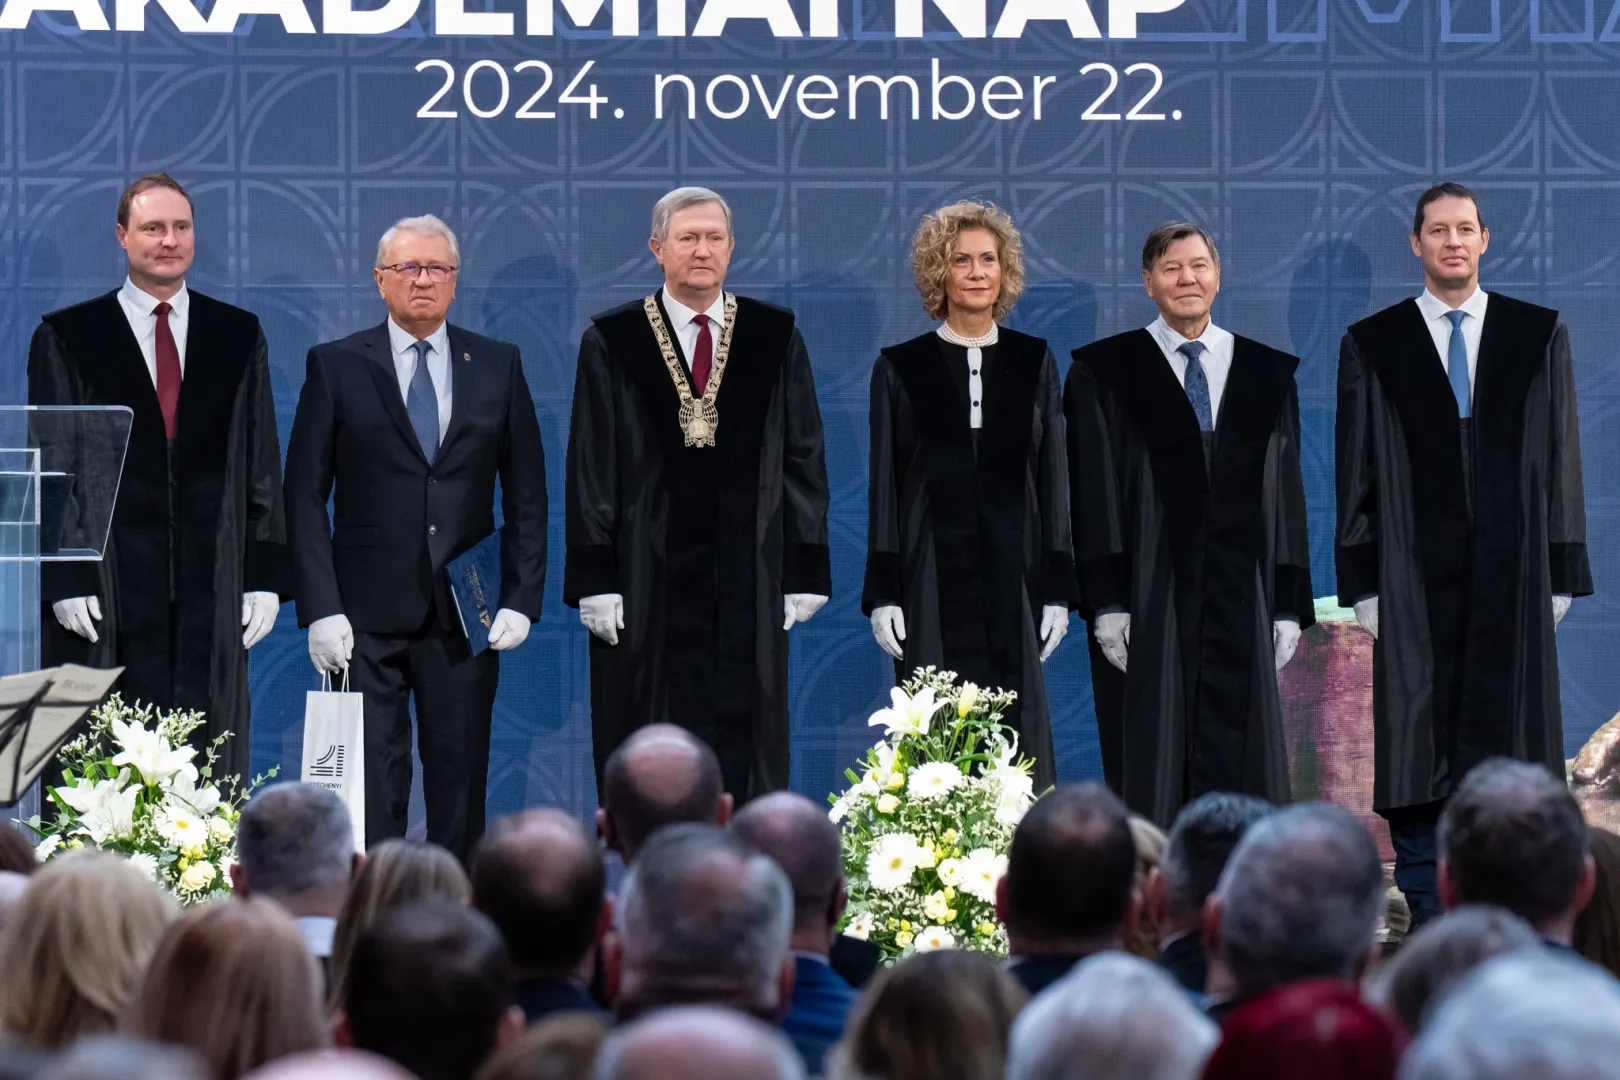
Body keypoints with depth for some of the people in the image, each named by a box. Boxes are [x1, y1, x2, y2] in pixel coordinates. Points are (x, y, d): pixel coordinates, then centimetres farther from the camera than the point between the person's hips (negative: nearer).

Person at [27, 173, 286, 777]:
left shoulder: (239, 336, 12)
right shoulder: (66, 338, 5)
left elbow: (263, 465, 11)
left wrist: (266, 575, 3)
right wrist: (63, 581, -7)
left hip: (212, 594, 2)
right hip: (107, 596, -2)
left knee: (209, 773, 1)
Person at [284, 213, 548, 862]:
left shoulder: (498, 366, 9)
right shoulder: (337, 366, 4)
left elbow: (527, 493, 10)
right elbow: (305, 497, 2)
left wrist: (522, 599, 0)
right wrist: (320, 610, -7)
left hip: (466, 614, 2)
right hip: (365, 617, -2)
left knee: (460, 779, 3)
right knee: (370, 780, -4)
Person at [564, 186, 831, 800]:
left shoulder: (776, 337, 8)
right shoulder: (611, 342, 4)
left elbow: (804, 457, 7)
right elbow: (590, 468, 2)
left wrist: (806, 570, 1)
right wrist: (594, 580, -6)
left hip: (749, 579, 1)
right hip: (649, 581, -1)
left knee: (748, 745, 1)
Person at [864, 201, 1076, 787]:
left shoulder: (1034, 362, 9)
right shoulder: (901, 367, 4)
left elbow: (1053, 477, 8)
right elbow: (884, 486, 4)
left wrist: (1057, 589, 2)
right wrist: (883, 594, -3)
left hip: (1013, 573, 1)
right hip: (932, 575, -1)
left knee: (1017, 736, -2)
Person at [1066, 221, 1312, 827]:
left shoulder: (1267, 375, 12)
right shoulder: (1106, 373, 4)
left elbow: (1286, 496, 10)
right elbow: (1095, 496, -1)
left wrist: (1290, 605, 4)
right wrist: (1106, 602, -9)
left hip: (1240, 598, 2)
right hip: (1148, 601, -2)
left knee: (1239, 765, 0)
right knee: (1151, 770, -3)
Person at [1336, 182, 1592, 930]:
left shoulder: (1539, 335, 10)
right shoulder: (1372, 345, 7)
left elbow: (1561, 459, 8)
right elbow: (1356, 473, 5)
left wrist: (1562, 574, 2)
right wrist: (1362, 584, -2)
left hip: (1514, 578, 1)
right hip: (1416, 582, -1)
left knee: (1511, 751, 0)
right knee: (1417, 754, -3)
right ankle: (1430, 934, 1)